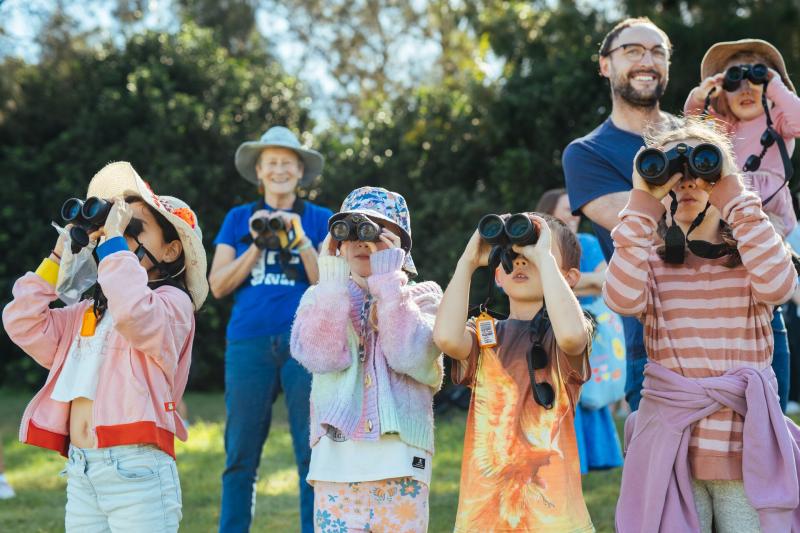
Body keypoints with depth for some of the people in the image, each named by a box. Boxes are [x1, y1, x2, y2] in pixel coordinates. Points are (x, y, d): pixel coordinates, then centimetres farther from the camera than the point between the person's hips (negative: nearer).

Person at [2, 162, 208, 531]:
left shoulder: (173, 302, -3)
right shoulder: (90, 312, 20)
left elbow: (134, 313, -25)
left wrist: (114, 240, -14)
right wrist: (59, 257, 14)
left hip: (136, 471, -7)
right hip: (80, 471, 7)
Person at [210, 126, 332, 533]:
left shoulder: (320, 220, 10)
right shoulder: (238, 219, 13)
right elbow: (218, 286, 6)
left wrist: (300, 239, -10)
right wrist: (256, 246, -5)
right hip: (248, 342, 1)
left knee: (313, 454, -3)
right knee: (240, 456, 2)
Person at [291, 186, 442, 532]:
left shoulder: (423, 298, 9)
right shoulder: (322, 297, 12)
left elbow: (411, 356, -11)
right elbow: (321, 357, -8)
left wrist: (389, 280, -8)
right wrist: (333, 282, -8)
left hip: (400, 464, -1)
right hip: (336, 462, 1)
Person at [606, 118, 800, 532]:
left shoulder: (750, 253, 8)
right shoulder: (650, 259, 8)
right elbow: (622, 300, -14)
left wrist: (735, 196, -11)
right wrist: (643, 204, -11)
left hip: (747, 446, 0)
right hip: (671, 444, 0)